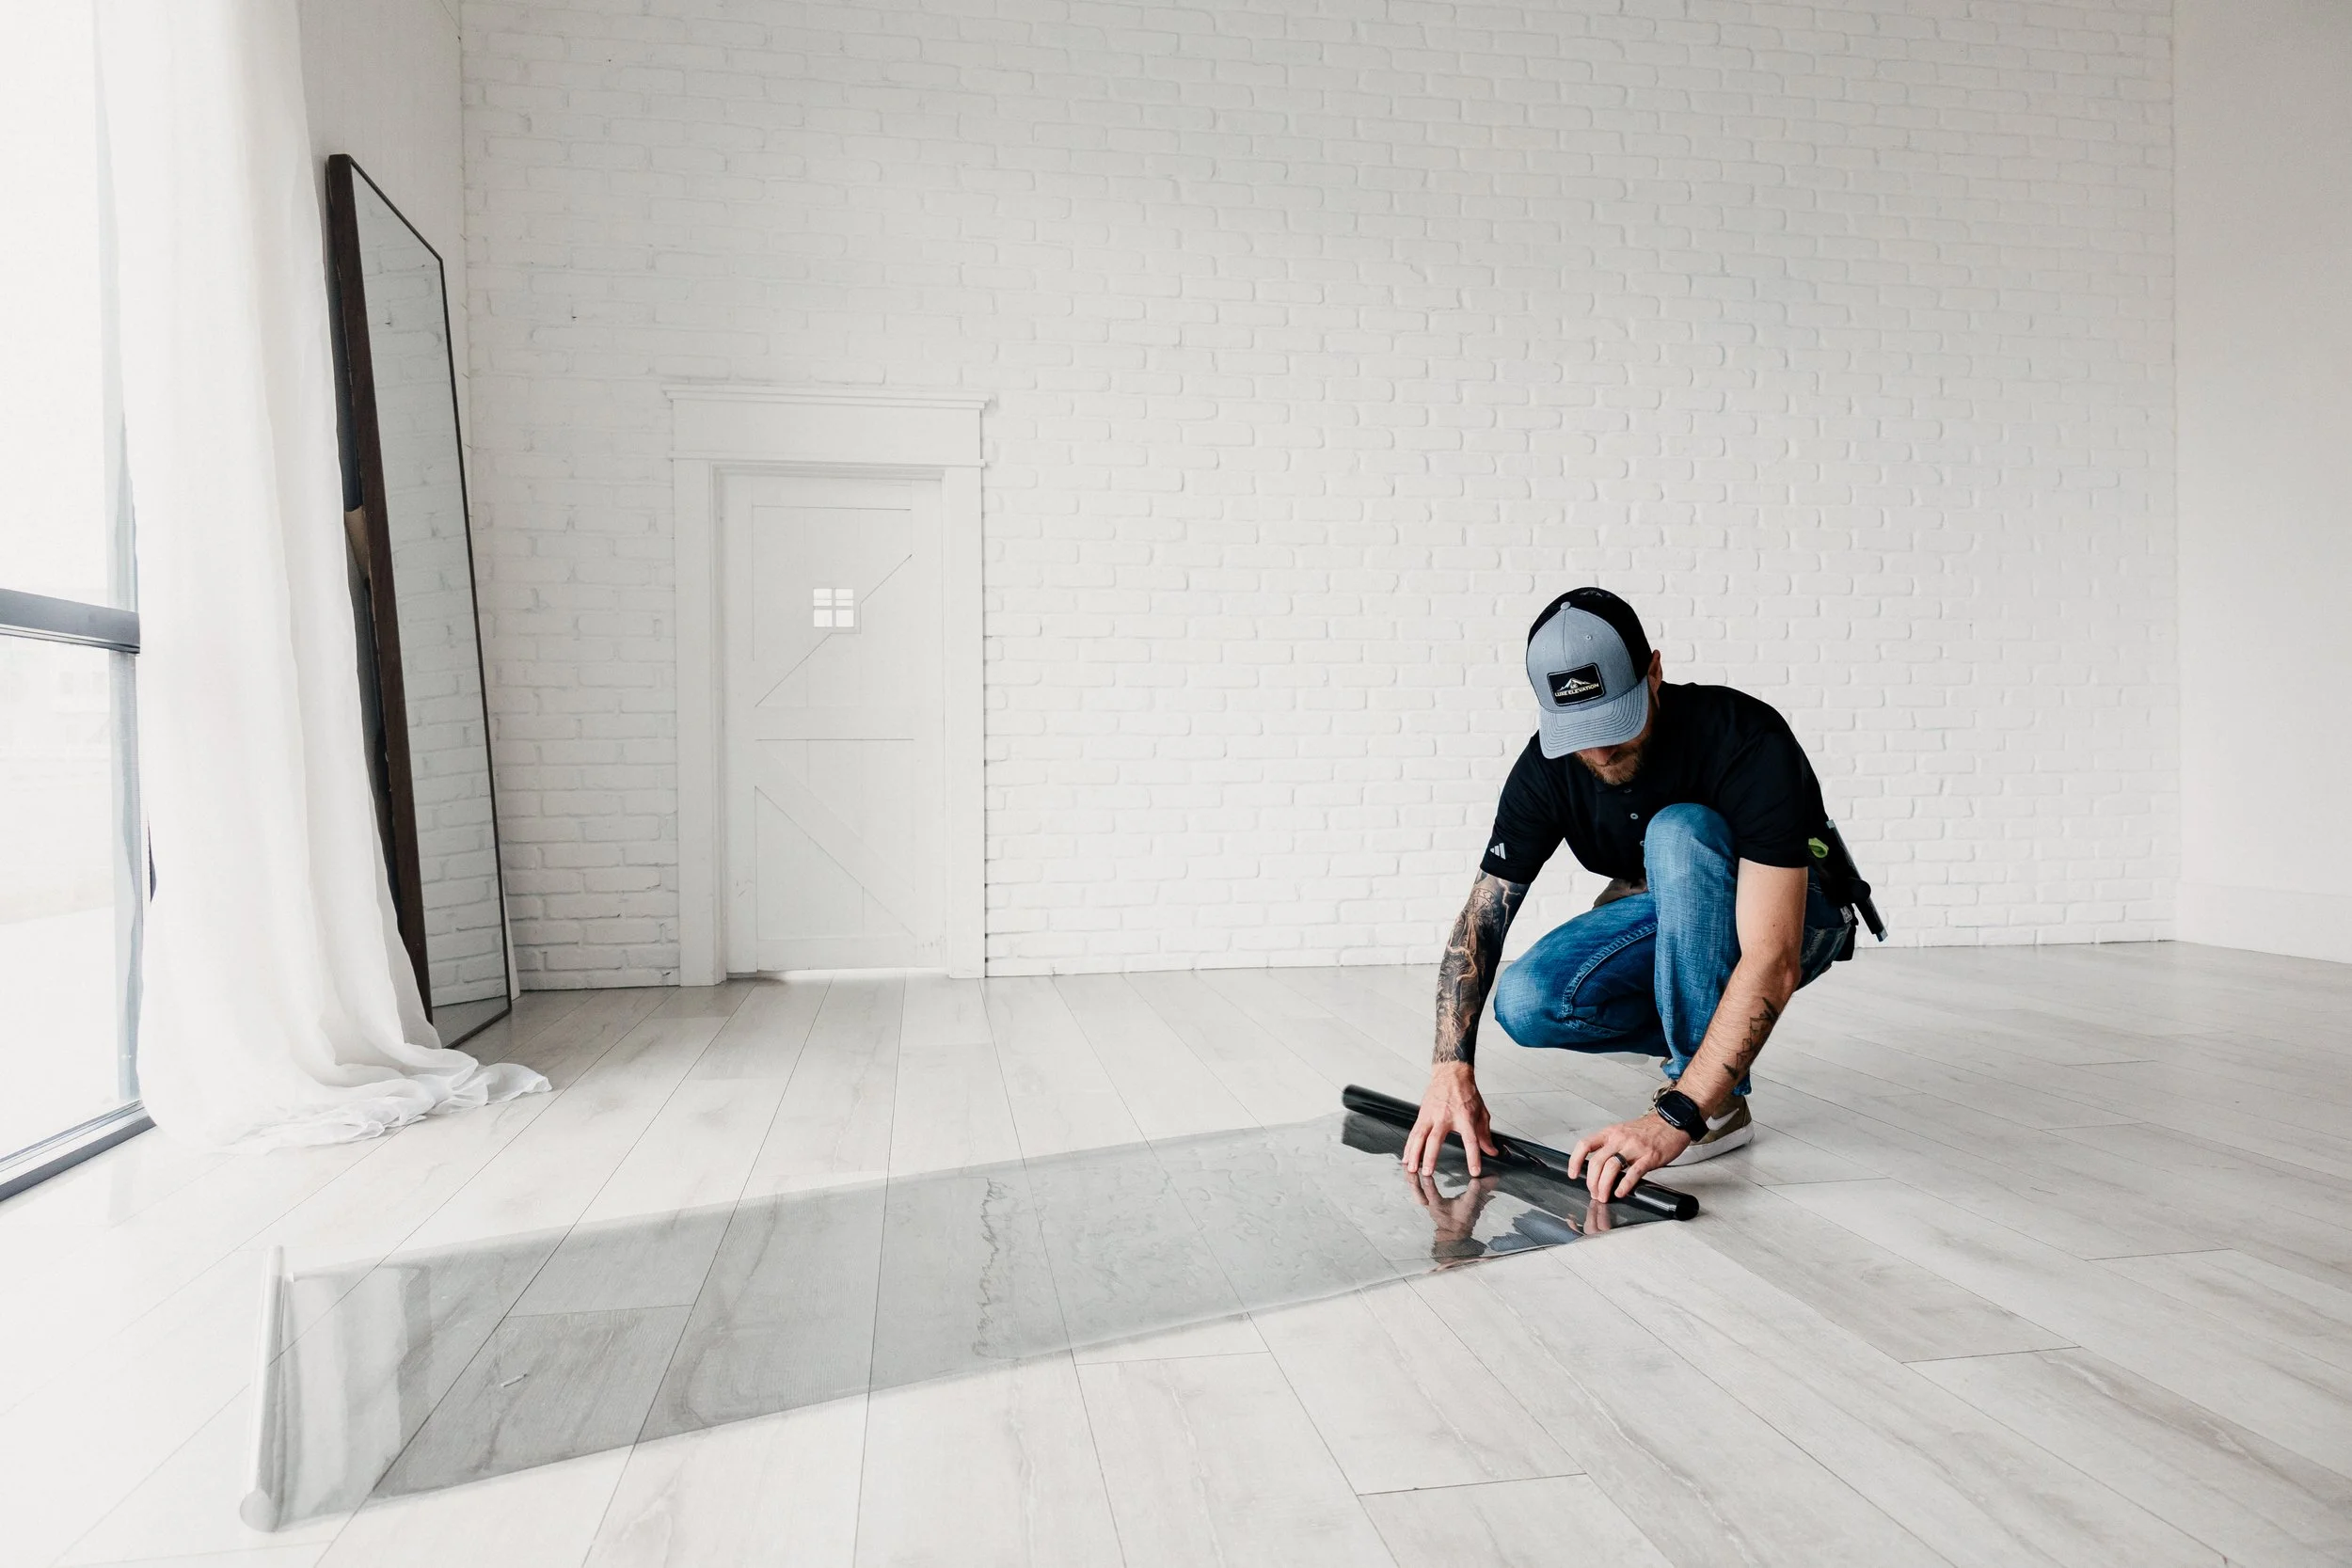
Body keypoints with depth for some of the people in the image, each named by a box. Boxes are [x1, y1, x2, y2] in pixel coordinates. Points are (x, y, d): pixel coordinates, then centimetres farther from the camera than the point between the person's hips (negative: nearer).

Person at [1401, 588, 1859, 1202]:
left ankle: (1720, 1102, -23)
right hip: (1666, 916, 5)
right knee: (1525, 1004, -23)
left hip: (1797, 918, -4)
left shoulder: (1748, 742, -34)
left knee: (1679, 832, -36)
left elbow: (1773, 962, -40)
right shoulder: (1549, 766, -18)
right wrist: (1451, 1068, -29)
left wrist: (1675, 1118, -48)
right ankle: (1709, 1040, 4)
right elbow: (1482, 916, -15)